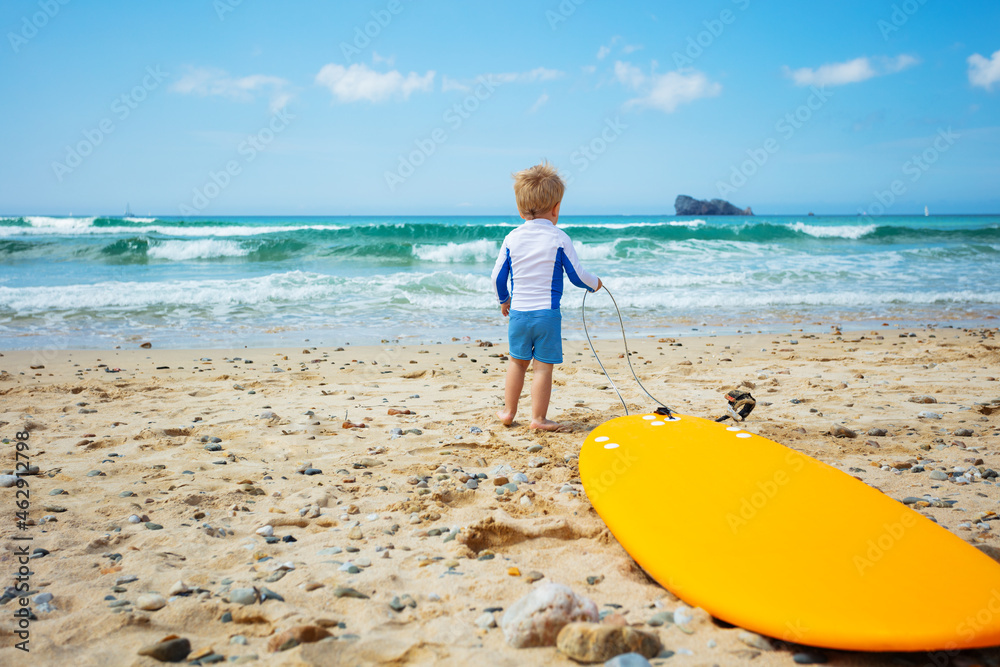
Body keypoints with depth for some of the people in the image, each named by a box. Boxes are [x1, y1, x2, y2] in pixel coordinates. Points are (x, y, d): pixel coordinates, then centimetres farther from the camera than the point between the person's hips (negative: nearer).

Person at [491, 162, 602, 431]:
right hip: (547, 313, -4)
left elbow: (498, 276, 7)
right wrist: (595, 283, 19)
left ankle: (508, 411, 26)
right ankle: (538, 418, 8)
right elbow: (576, 275, -2)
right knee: (543, 366, 3)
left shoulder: (512, 238, 2)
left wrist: (504, 300, 25)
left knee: (517, 362, 18)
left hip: (518, 312, 4)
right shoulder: (559, 239, -7)